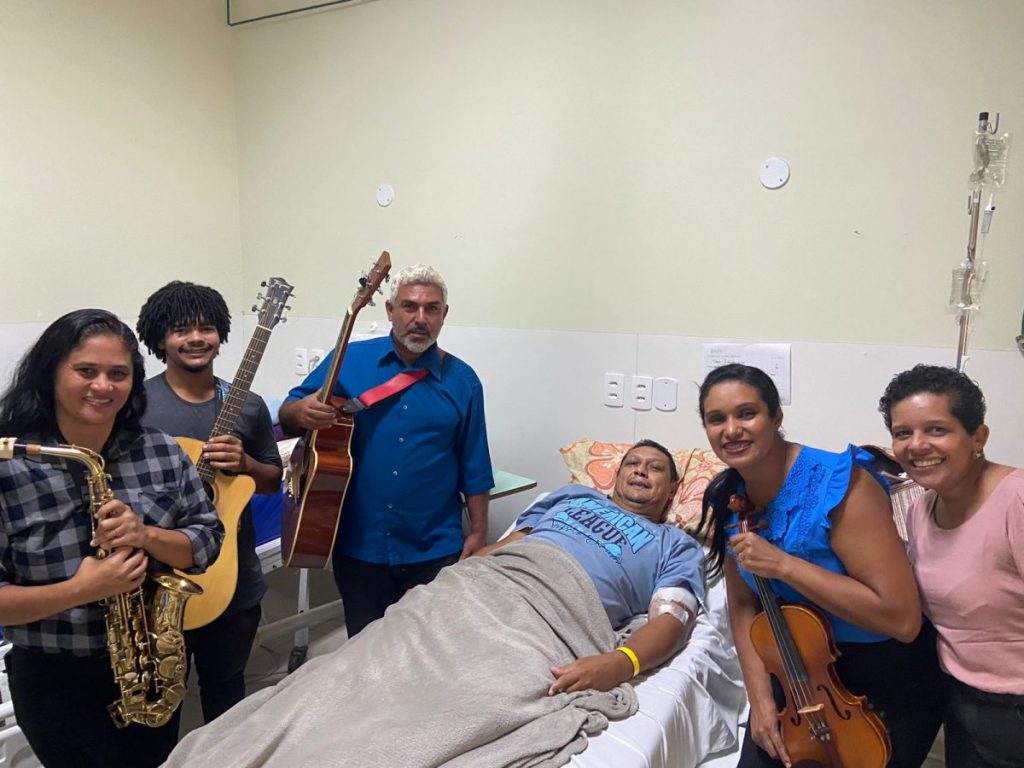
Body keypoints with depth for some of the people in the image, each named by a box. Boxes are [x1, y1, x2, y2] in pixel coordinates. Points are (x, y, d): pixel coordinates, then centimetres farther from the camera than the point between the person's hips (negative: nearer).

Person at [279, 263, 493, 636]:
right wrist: (301, 412, -24)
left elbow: (473, 468, 3)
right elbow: (287, 417, -1)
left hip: (435, 552, 0)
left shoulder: (462, 380, -1)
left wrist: (478, 534, 1)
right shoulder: (348, 360, -3)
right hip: (357, 546, 0)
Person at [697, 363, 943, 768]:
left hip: (885, 679, -4)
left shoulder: (839, 483, -26)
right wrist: (760, 697, -10)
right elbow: (743, 605, 1)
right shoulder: (729, 500, -8)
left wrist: (782, 565, -32)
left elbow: (902, 618, -29)